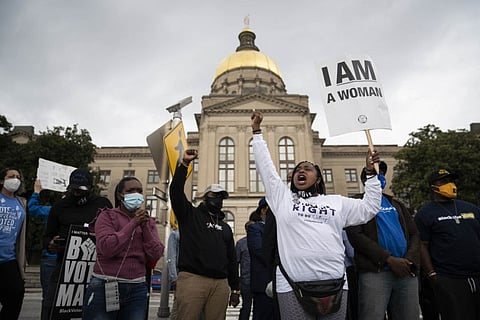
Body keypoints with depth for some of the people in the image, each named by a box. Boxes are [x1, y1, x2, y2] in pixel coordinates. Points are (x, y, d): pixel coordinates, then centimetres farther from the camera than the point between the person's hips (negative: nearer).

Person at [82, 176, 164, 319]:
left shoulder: (149, 221, 8)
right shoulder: (107, 216, -2)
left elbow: (156, 255, -2)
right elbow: (106, 248, -17)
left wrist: (145, 227, -11)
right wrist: (133, 224, -16)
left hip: (137, 289, 3)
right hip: (105, 287, -3)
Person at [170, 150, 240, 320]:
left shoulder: (225, 227, 24)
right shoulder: (190, 214, 11)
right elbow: (176, 190, -5)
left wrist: (235, 288, 17)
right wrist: (185, 163, -12)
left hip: (220, 283, 4)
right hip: (192, 279, -4)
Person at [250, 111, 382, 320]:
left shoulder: (336, 202, 18)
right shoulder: (282, 198, 12)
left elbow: (369, 208, 19)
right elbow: (265, 167, 13)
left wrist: (371, 172, 16)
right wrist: (257, 132, 16)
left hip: (333, 283, 2)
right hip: (293, 286, -1)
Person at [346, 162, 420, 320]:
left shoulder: (396, 204, 22)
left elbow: (414, 234, 15)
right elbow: (355, 236, -9)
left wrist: (410, 260, -4)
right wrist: (389, 259, -14)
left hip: (406, 272, 5)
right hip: (375, 272, -5)